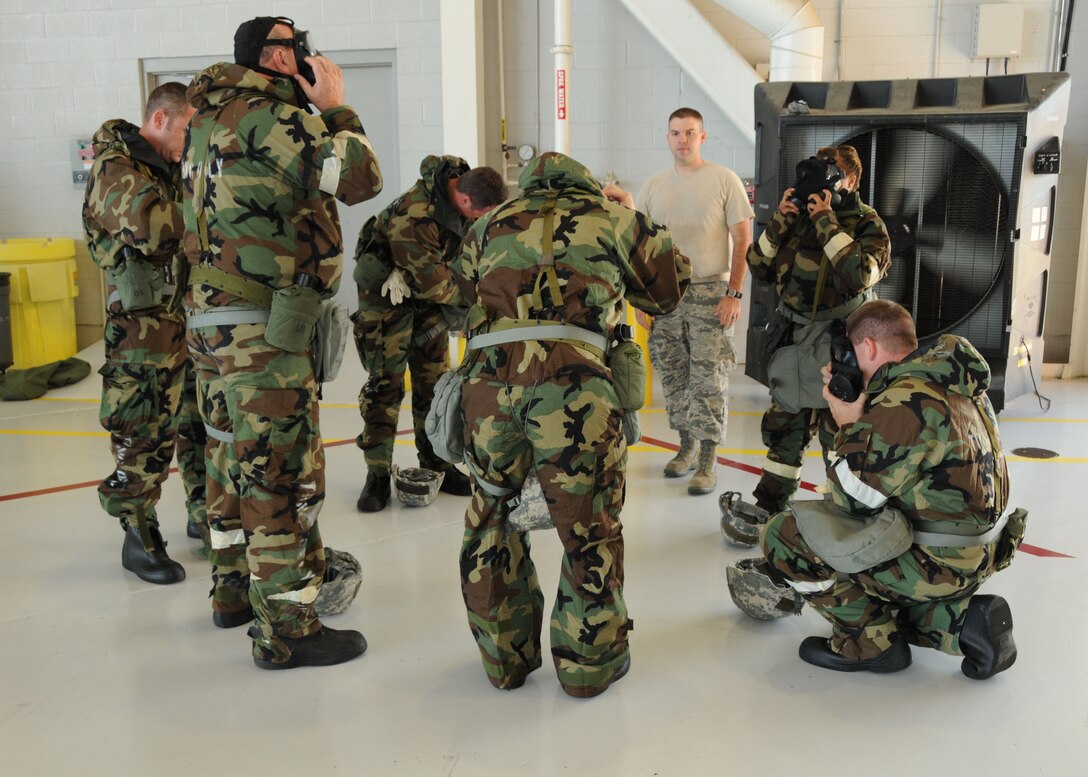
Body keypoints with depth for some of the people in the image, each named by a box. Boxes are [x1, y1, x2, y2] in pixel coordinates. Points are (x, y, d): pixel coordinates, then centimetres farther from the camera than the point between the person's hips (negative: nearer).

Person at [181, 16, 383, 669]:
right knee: (284, 474, -4)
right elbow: (361, 178, -14)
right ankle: (286, 630, 4)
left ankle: (235, 590, 34)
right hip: (265, 329, -10)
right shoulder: (270, 115, -12)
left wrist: (315, 108, 15)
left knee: (234, 461, 19)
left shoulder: (212, 119, 16)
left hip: (210, 321, 10)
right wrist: (335, 106, -1)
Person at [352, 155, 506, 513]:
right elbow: (434, 284, -29)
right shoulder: (413, 218, -36)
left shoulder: (463, 178, -13)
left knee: (434, 378, 8)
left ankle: (435, 463, 19)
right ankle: (377, 474, 4)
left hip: (426, 287, 7)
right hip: (386, 293, -7)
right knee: (384, 381, -5)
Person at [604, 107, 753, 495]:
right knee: (673, 375, 11)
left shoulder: (724, 180, -1)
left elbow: (743, 240, -4)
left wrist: (733, 293, -11)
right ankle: (687, 445, 27)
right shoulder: (653, 186, 11)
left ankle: (707, 460, 4)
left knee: (709, 379, -4)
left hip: (710, 293, -4)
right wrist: (625, 207, -8)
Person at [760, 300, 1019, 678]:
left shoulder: (905, 402, -23)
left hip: (937, 563, -10)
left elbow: (853, 500, -18)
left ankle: (871, 643, 1)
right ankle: (960, 619, 12)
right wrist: (864, 414, 5)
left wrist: (850, 425, -8)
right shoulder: (960, 384, 6)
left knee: (782, 535, -7)